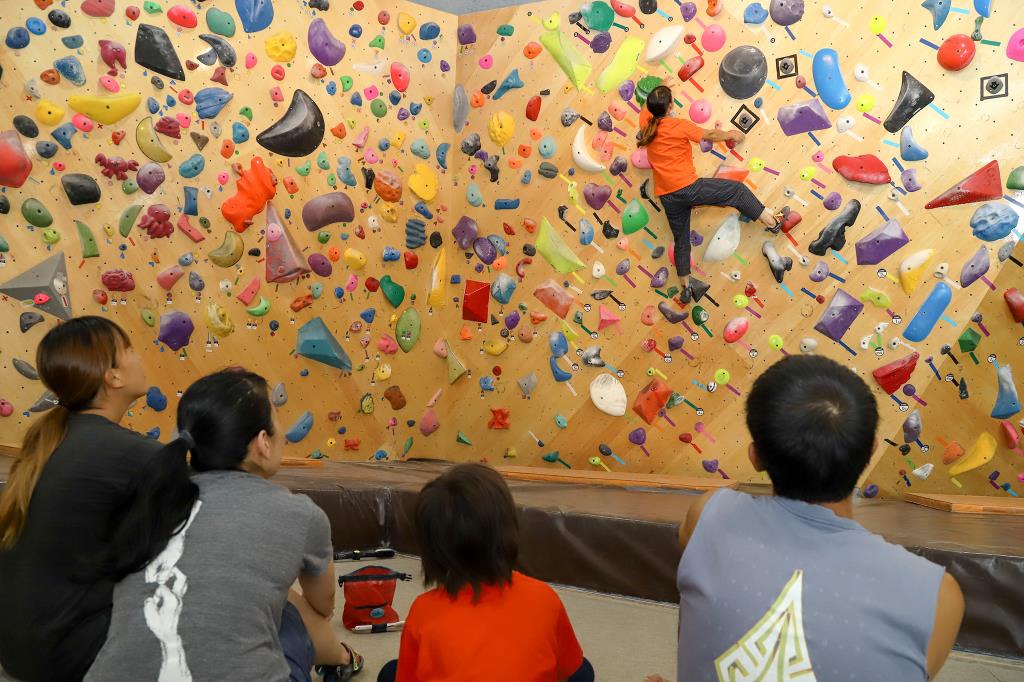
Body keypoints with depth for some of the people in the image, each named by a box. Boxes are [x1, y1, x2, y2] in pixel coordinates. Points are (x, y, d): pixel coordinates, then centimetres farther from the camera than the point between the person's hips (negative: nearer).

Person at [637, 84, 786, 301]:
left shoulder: (646, 123, 3)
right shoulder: (679, 125, -11)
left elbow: (649, 106, 28)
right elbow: (710, 136, 2)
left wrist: (660, 91, 35)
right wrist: (731, 134, 18)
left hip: (667, 197, 6)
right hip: (688, 187, -6)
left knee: (681, 239, 18)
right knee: (738, 190, 8)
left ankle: (685, 286, 24)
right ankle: (773, 222, 14)